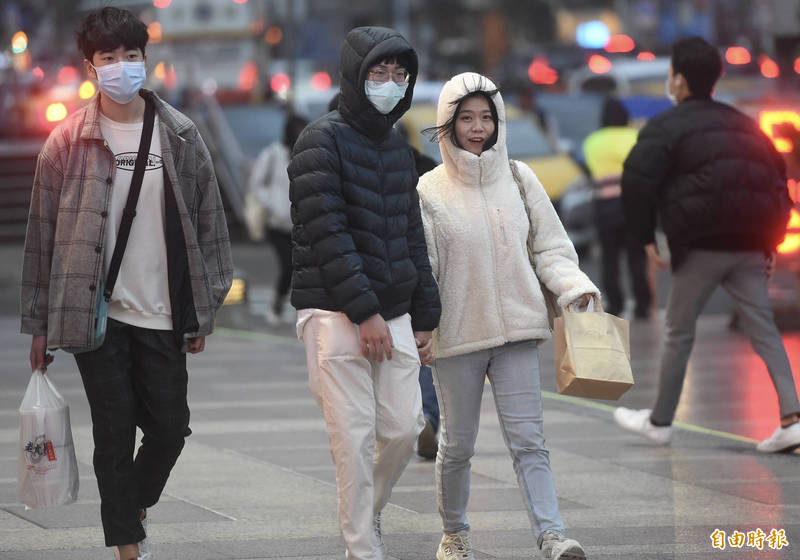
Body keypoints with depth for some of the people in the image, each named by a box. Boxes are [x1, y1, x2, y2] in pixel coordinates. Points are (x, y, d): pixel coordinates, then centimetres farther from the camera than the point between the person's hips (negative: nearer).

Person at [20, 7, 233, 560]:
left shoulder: (181, 137, 5)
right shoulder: (68, 142, -1)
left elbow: (209, 222, 10)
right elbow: (42, 234, 2)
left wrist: (204, 310, 7)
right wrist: (39, 325, 1)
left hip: (163, 315, 2)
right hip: (98, 313, -2)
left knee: (170, 427, 4)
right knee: (115, 432, -1)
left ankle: (135, 507, 32)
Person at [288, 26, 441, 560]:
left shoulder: (397, 147, 16)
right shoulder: (322, 141, -7)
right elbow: (327, 236, -15)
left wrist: (425, 317, 16)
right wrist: (365, 312, -18)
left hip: (393, 315, 6)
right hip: (336, 315, -6)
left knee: (404, 430, 2)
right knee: (356, 438, -6)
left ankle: (368, 512, 26)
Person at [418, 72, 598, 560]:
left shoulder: (519, 178, 5)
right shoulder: (431, 191, -1)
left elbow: (550, 246, 9)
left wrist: (575, 286, -8)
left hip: (516, 327, 1)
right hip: (457, 335, -1)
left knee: (528, 439, -8)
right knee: (458, 443, 8)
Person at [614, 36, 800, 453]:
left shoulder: (666, 127, -2)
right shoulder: (743, 125, 19)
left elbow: (637, 182, -15)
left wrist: (646, 238, -6)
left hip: (701, 247, -5)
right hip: (749, 247, 5)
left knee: (679, 332, 8)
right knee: (764, 330, 2)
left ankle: (660, 421, 19)